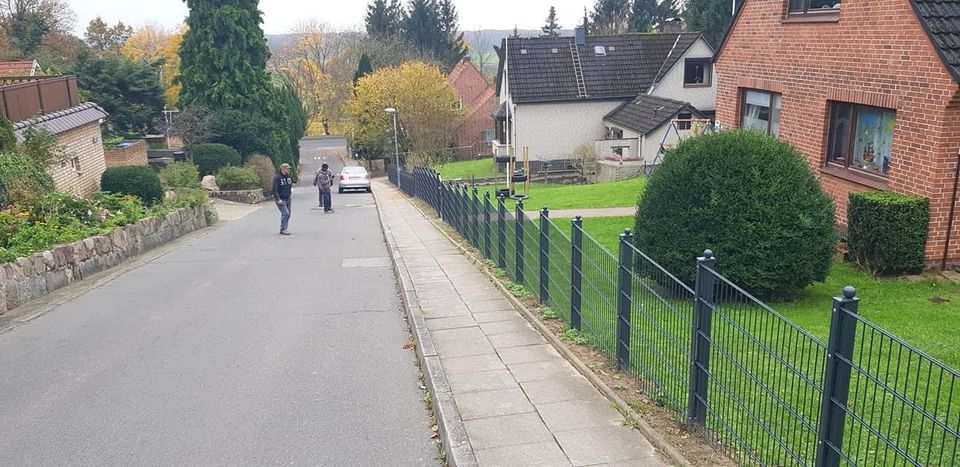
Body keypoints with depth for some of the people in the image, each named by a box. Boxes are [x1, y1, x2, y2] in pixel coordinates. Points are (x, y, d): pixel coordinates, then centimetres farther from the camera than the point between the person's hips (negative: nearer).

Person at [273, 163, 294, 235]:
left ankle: (284, 229, 20)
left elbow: (291, 183, 30)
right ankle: (283, 229, -9)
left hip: (288, 199, 8)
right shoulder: (277, 178, -14)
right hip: (281, 199, -8)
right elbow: (275, 189, -18)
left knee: (288, 214, 10)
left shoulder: (289, 176, 9)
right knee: (285, 213, -16)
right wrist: (278, 199, -23)